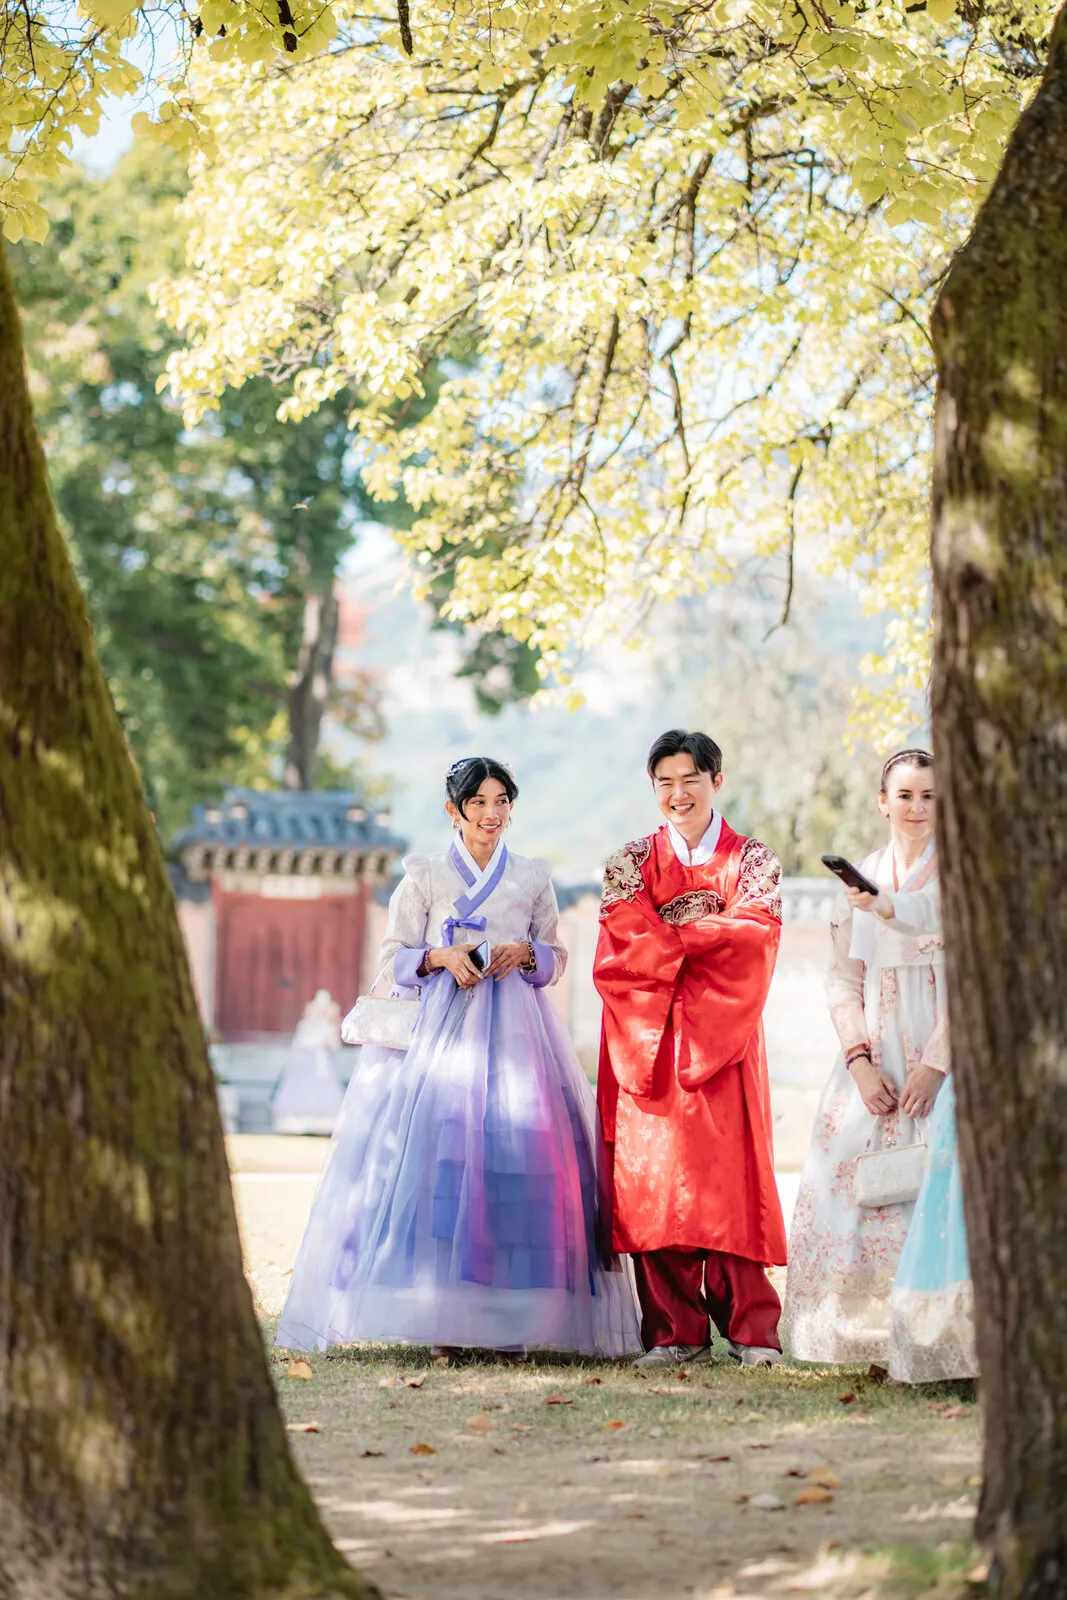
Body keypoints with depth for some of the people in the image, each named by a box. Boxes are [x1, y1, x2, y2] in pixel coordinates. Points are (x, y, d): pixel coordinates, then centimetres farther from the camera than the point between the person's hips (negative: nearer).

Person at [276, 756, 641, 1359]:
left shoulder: (534, 878, 15)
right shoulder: (423, 876, 10)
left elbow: (557, 957, 17)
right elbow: (395, 957, 8)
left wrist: (525, 953, -3)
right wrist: (441, 957, -10)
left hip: (515, 1030, 1)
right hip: (440, 1027, -1)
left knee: (519, 1149, -11)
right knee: (434, 1151, -14)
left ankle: (511, 1317, -9)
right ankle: (443, 1317, -14)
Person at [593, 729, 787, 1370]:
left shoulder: (753, 860, 8)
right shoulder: (632, 862, 10)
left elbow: (755, 931, -9)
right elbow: (626, 946, -3)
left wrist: (670, 941, -8)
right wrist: (704, 948, -11)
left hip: (724, 1037, -1)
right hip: (649, 1039, 1)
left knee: (729, 1170, -8)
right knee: (652, 1173, -4)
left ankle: (751, 1327, -3)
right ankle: (675, 1332, 0)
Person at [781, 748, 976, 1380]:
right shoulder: (859, 880, 12)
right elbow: (844, 981, 10)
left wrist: (936, 1063, -17)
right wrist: (860, 1060, -6)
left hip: (943, 1050, -4)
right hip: (875, 1057, 4)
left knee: (936, 1180, -13)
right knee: (854, 1179, -4)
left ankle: (934, 1338, -10)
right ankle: (869, 1329, 4)